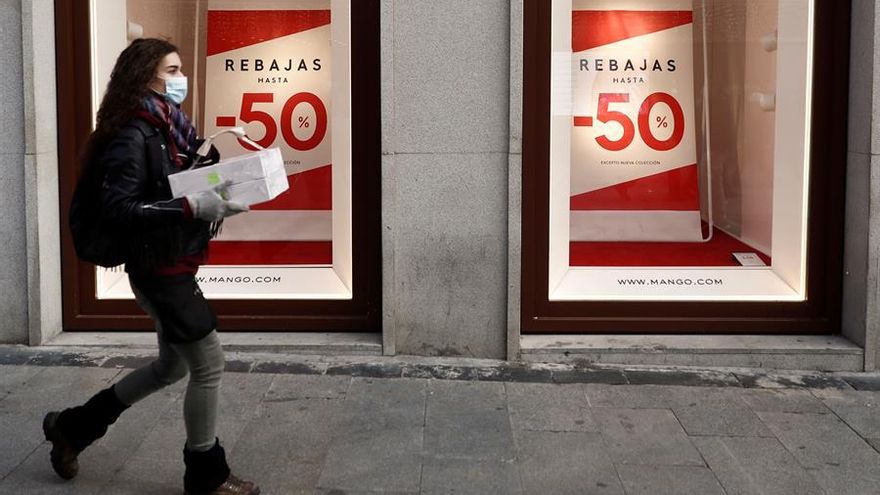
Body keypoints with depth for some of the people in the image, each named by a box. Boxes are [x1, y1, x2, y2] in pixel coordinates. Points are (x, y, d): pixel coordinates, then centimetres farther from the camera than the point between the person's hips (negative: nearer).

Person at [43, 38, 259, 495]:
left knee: (173, 364, 21)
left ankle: (73, 426, 34)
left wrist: (220, 194, -1)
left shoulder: (171, 129, 9)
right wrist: (192, 207, -30)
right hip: (158, 269, -10)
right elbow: (119, 207, -24)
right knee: (208, 365, -1)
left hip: (173, 267, 10)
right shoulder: (133, 135, -17)